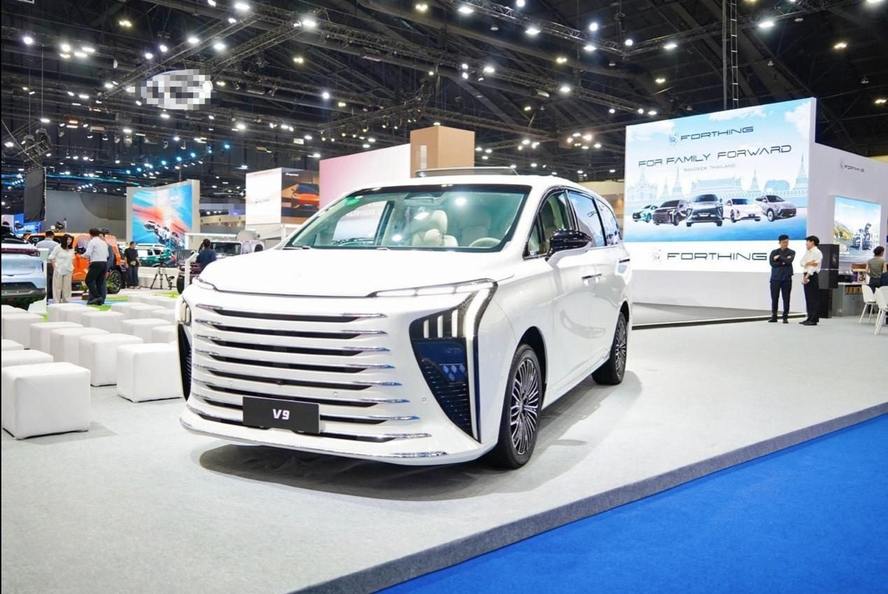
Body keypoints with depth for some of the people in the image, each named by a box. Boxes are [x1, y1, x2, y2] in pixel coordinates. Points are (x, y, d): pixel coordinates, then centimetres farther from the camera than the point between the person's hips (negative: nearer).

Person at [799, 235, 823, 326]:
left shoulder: (817, 252, -8)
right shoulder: (807, 252, 19)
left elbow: (814, 266, -15)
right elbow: (802, 262, 9)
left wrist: (807, 276, -20)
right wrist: (807, 263, -12)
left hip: (812, 276, -8)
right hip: (806, 275, 8)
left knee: (814, 298, -7)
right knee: (808, 298, 9)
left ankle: (814, 319, -7)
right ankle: (810, 318, 13)